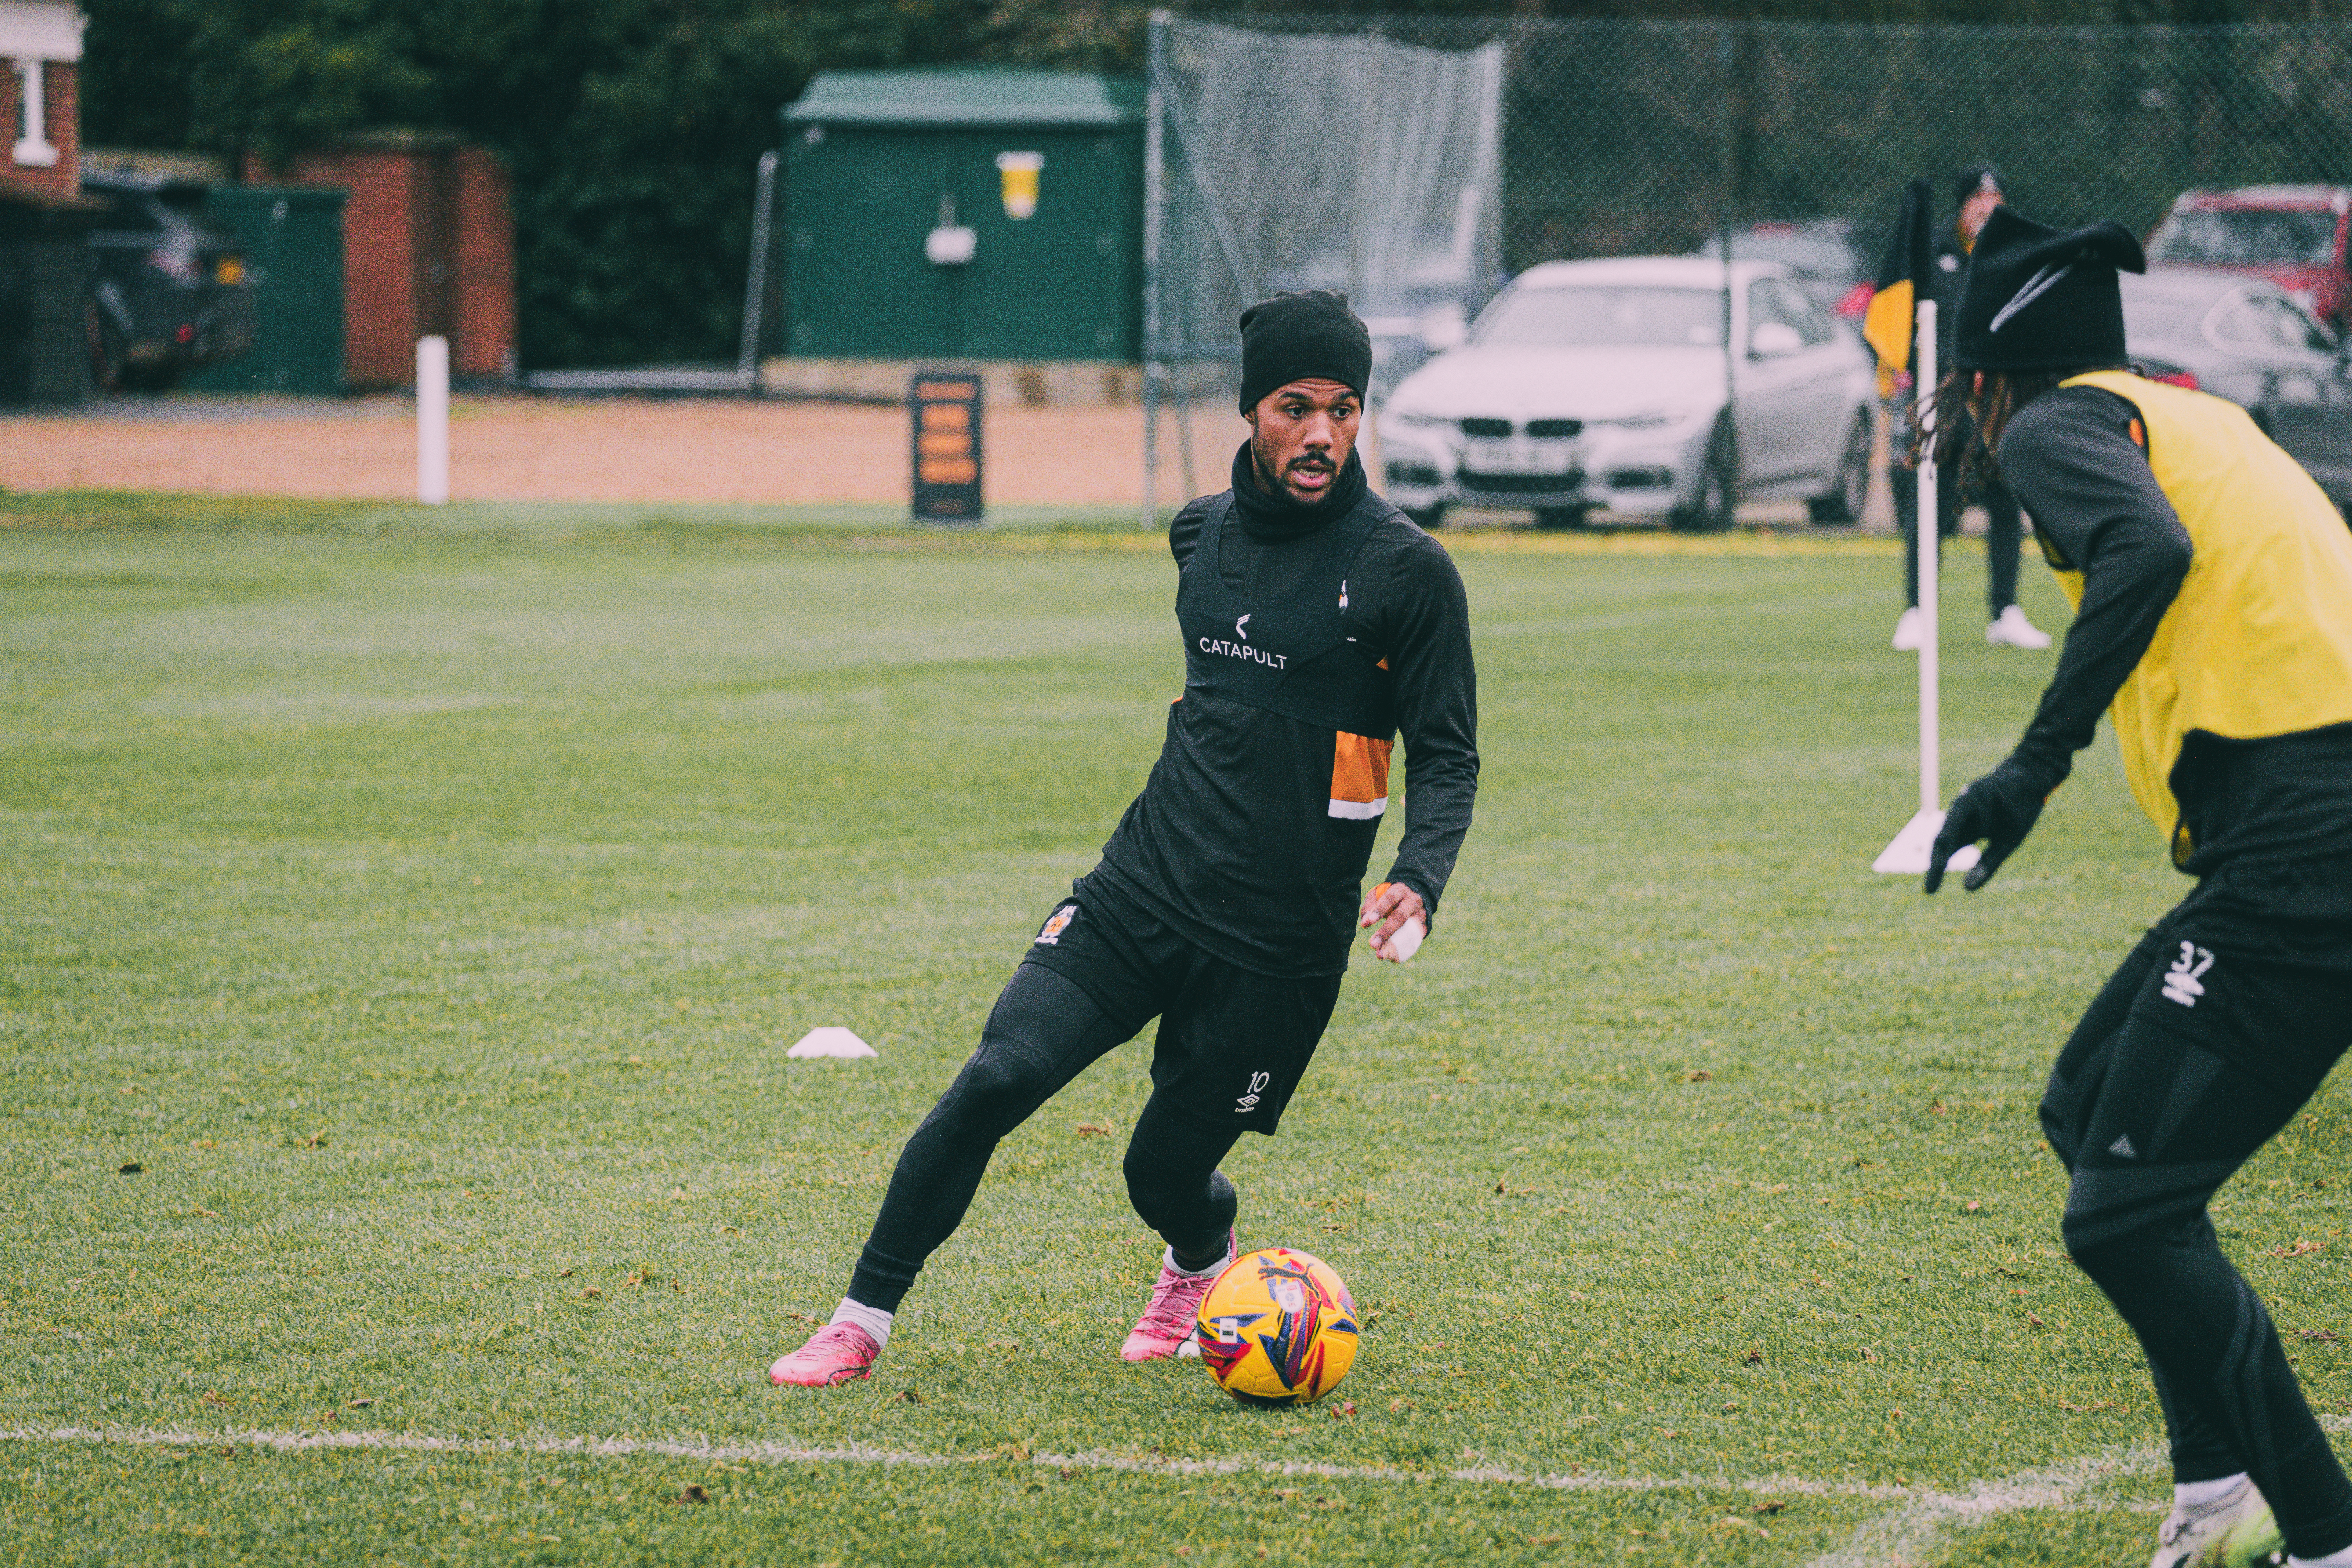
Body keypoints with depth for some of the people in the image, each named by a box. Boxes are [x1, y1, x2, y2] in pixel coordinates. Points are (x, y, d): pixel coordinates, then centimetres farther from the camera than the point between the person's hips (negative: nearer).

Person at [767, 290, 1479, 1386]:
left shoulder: (1405, 572, -8)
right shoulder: (1202, 533, 8)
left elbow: (1446, 757, -5)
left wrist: (1417, 883, -21)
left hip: (1274, 944, -4)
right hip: (1141, 887, 4)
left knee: (1167, 1175, 4)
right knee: (996, 1078, -16)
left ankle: (1204, 1262, 42)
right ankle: (863, 1322, -7)